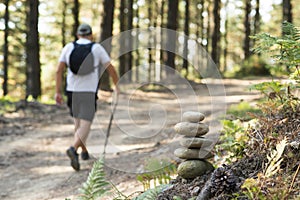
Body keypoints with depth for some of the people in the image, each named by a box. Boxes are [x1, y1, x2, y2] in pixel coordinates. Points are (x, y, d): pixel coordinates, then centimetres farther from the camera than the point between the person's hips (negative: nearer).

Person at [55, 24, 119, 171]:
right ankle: (73, 149, -33)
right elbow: (111, 68, 3)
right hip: (89, 92, -3)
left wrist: (58, 92, 0)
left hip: (72, 92, 4)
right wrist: (117, 86, 16)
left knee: (78, 123, 23)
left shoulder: (68, 47, 4)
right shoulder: (97, 48, 0)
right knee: (84, 127, -8)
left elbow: (59, 70, -2)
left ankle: (84, 152, 34)